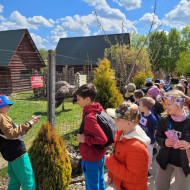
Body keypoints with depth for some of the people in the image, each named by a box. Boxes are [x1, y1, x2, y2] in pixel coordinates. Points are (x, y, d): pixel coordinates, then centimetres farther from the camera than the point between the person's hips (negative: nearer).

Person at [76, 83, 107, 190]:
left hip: (91, 159, -8)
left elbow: (103, 139, -32)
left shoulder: (89, 117, -28)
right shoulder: (99, 110, -2)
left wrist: (85, 139, -23)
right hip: (100, 155, 8)